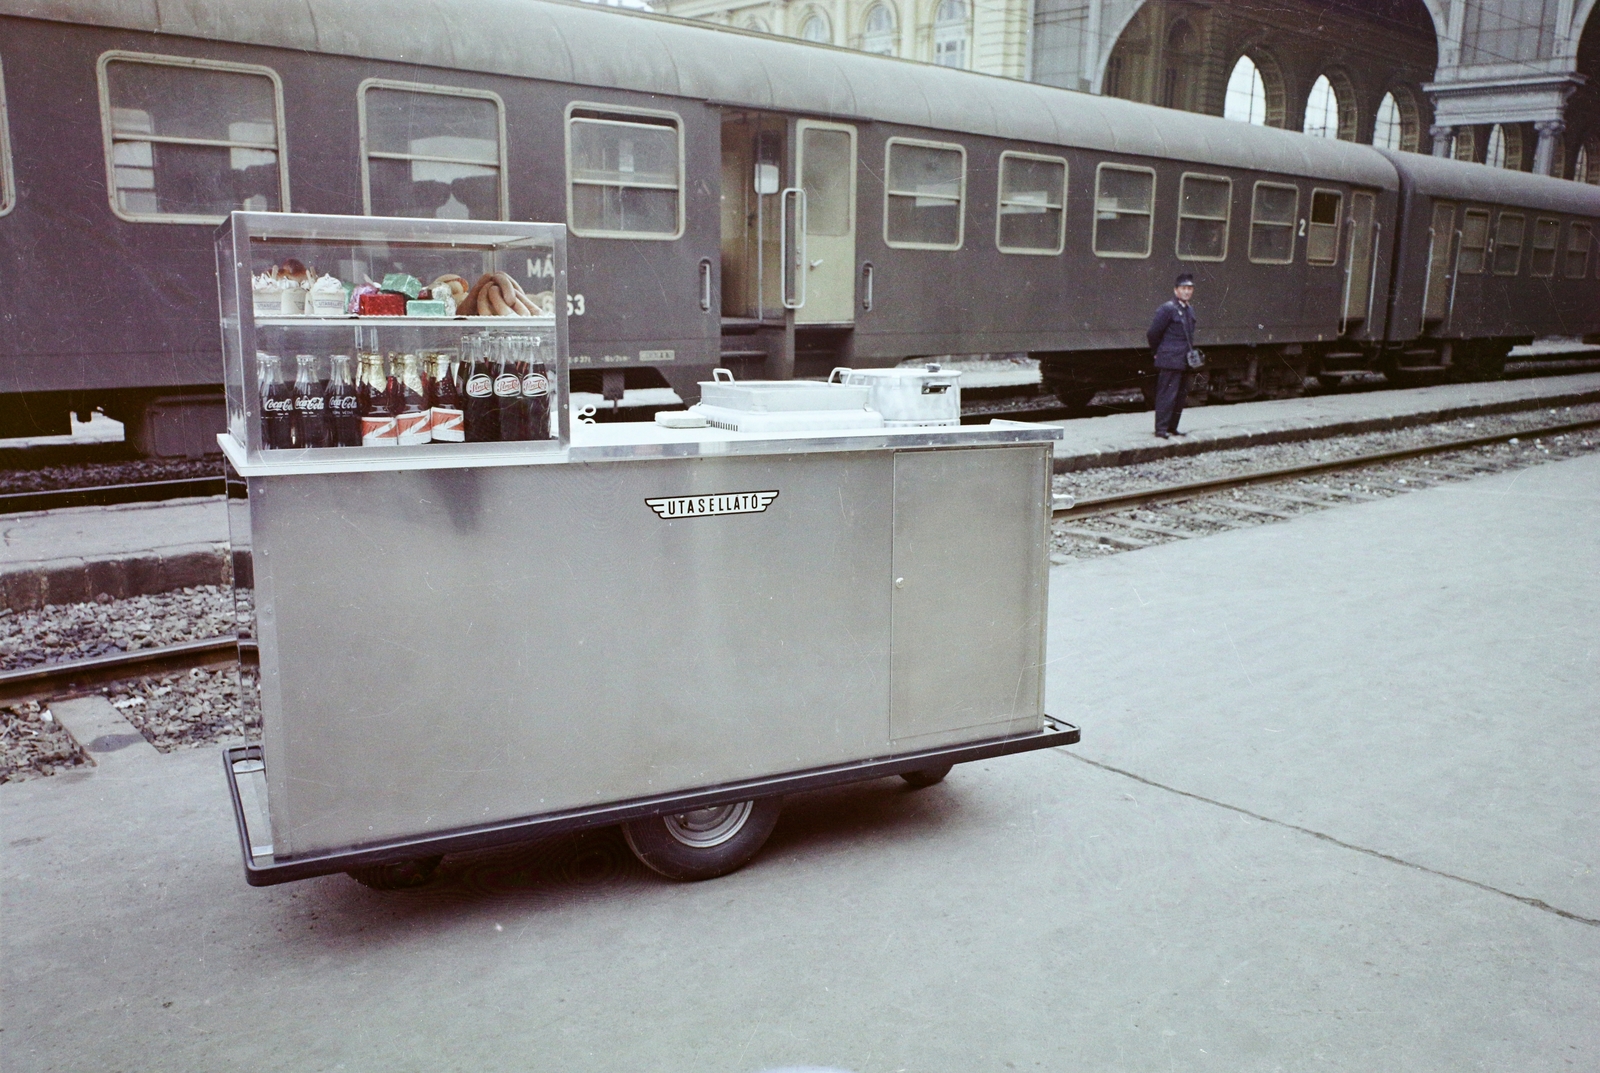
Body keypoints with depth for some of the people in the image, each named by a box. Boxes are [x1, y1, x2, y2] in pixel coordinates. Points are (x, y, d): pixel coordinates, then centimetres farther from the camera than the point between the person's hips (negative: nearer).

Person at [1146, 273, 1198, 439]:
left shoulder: (1190, 310, 13)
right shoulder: (1167, 309, -12)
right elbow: (1152, 334, -10)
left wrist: (1191, 353, 14)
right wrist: (1159, 352, 1)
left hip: (1184, 361, 8)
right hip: (1170, 361, -8)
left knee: (1180, 395, 12)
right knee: (1167, 395, -7)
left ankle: (1172, 427, 20)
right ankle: (1161, 428, -1)